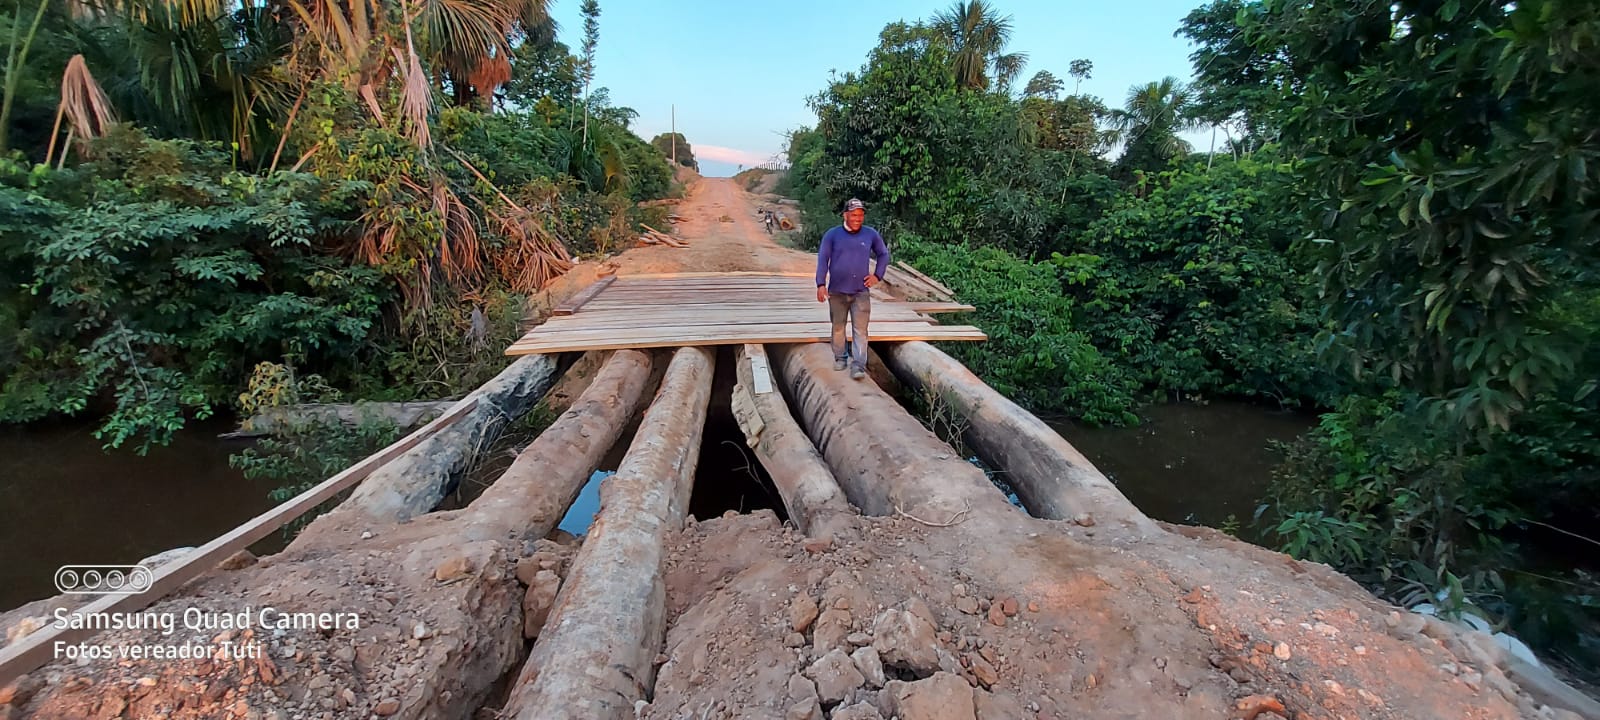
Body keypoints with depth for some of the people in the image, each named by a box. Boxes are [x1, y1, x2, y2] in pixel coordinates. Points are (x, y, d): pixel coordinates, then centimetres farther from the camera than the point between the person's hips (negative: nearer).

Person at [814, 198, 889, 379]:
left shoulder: (871, 235, 2)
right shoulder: (832, 235, -3)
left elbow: (883, 254, 15)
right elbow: (822, 260, -3)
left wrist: (877, 275, 4)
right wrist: (821, 284, -11)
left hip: (861, 291, 0)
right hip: (837, 291, 0)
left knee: (860, 330, -5)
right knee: (838, 328, 13)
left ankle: (858, 366, -3)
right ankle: (840, 358, 30)